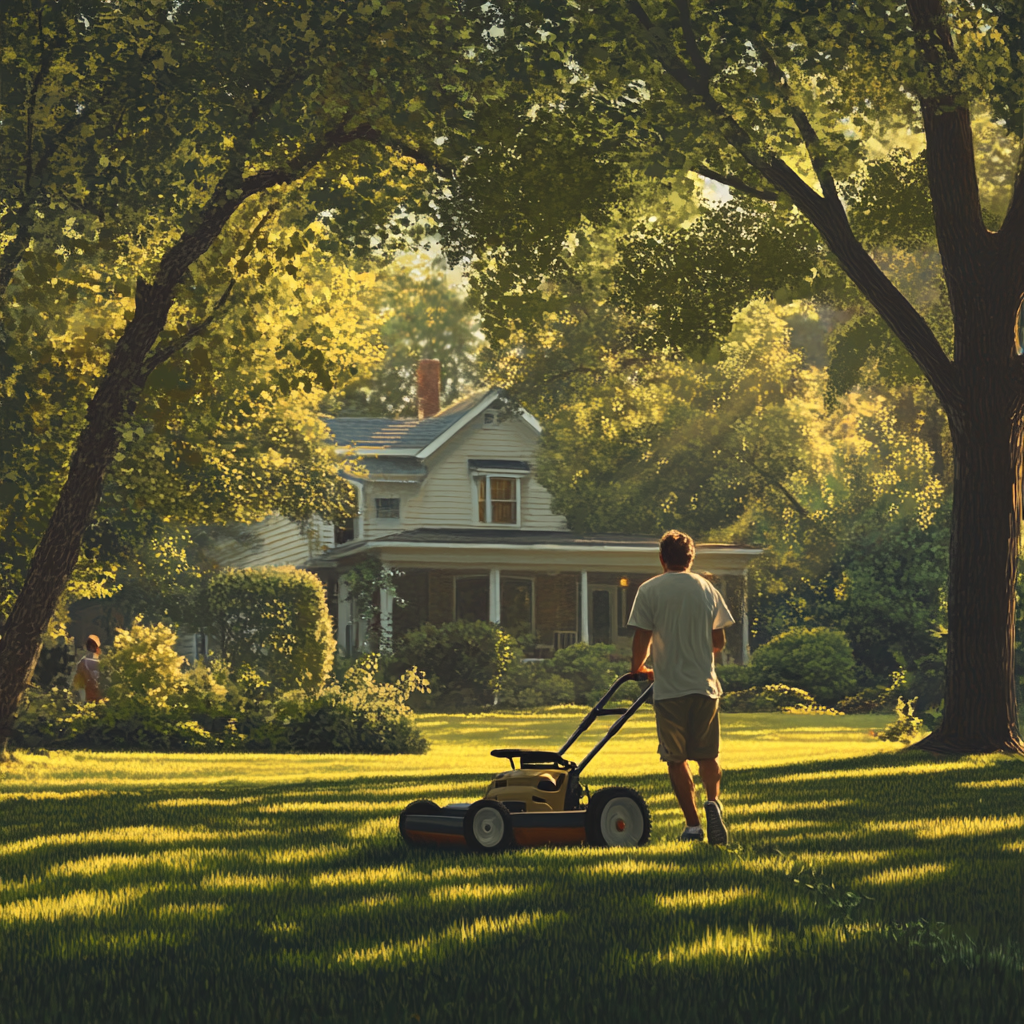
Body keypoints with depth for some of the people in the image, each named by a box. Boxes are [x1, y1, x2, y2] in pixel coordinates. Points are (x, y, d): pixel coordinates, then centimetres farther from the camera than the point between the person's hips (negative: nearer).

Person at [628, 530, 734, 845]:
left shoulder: (649, 591, -3)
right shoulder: (707, 590, 6)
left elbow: (642, 638, -6)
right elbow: (719, 642, 9)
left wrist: (638, 669, 14)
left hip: (669, 688, -2)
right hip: (705, 685, 2)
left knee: (677, 759, 7)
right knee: (707, 755, 14)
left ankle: (693, 824, 5)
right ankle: (712, 801, -13)